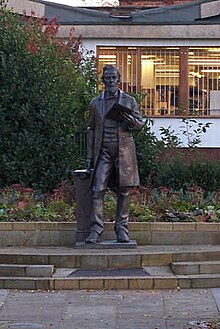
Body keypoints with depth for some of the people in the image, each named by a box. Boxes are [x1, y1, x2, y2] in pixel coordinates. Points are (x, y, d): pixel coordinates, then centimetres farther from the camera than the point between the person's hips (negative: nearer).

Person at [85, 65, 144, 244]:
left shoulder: (129, 101, 8)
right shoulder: (95, 103, 12)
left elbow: (141, 124, 11)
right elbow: (91, 129, 15)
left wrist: (131, 121, -13)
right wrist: (90, 156, 9)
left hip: (124, 150, 0)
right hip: (103, 151, 0)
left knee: (124, 191, 1)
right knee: (98, 190, -9)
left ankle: (122, 229, 9)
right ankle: (96, 230, -9)